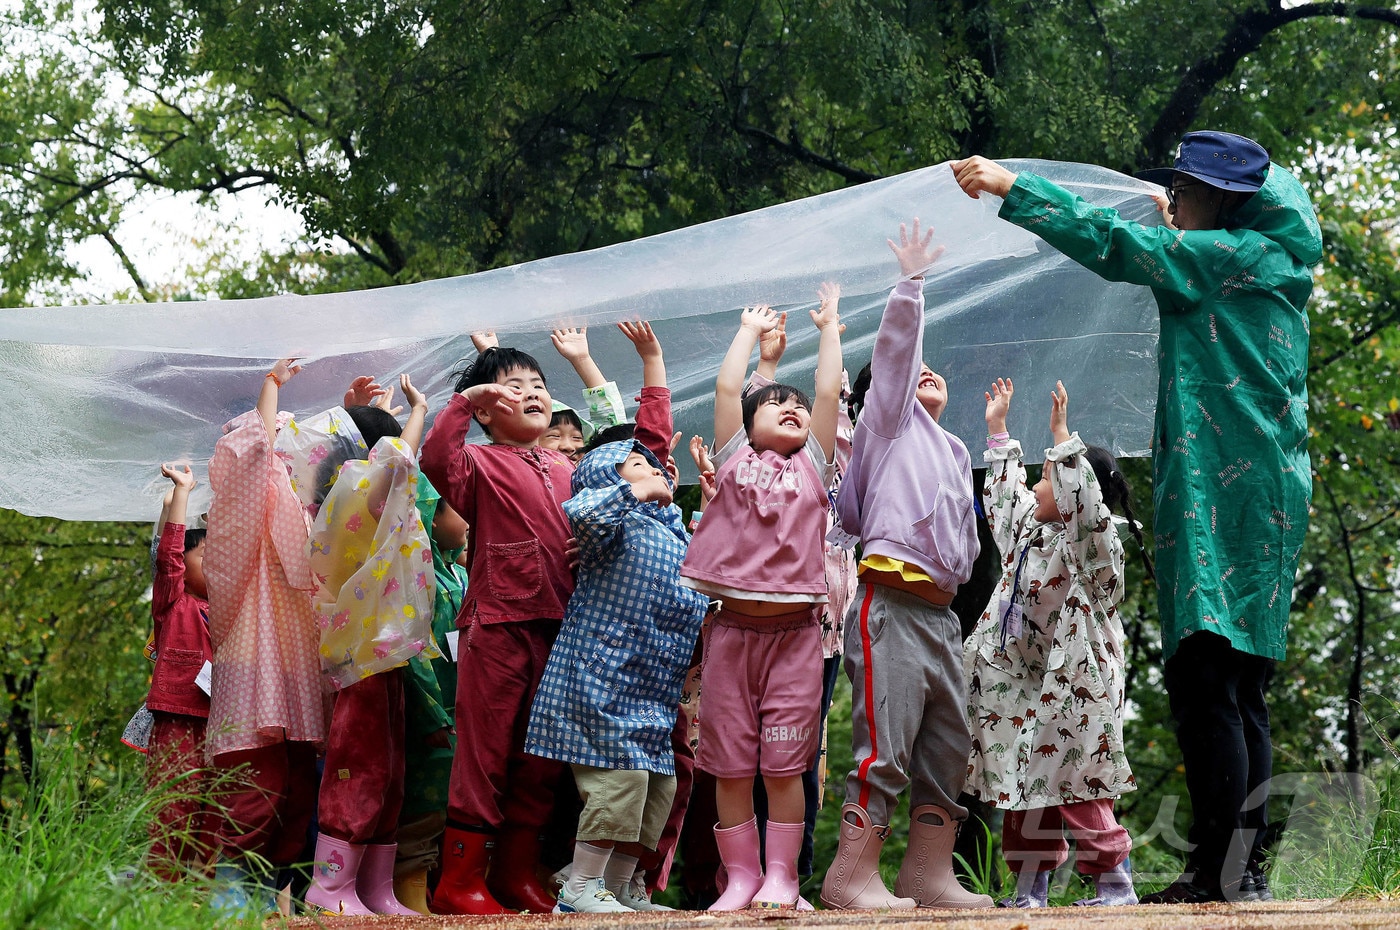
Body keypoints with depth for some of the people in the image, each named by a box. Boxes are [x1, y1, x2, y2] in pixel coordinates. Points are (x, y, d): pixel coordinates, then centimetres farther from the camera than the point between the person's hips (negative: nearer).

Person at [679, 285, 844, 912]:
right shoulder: (735, 460, 11)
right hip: (733, 626, 0)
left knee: (784, 763, -2)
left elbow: (829, 392, 8)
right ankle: (741, 875, 11)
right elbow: (727, 387, 7)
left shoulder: (812, 466, 12)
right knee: (730, 764, 2)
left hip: (794, 630, 0)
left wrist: (829, 326, 16)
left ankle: (781, 877, 7)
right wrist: (750, 330, 19)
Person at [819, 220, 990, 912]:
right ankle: (852, 876, -10)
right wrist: (910, 283, -7)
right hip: (891, 606, -8)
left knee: (948, 751, 6)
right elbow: (895, 347, -4)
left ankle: (928, 874, 11)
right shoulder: (889, 420, 8)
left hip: (940, 613, 8)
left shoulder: (953, 451, 27)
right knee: (885, 747, -12)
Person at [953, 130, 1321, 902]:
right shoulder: (1266, 270, 19)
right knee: (1239, 688, 9)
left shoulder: (1240, 254, -6)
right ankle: (1243, 866, 9)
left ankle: (1219, 869, -16)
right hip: (1267, 493, 10)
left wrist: (1012, 187, -5)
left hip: (1222, 493, -10)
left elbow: (1119, 247, -10)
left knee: (1206, 679, -13)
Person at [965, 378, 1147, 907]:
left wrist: (1061, 436, -32)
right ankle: (1030, 889, 12)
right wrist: (997, 428, 32)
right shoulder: (1029, 532, 14)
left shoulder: (1093, 545, -11)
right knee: (1022, 787, 8)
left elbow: (1082, 505, -32)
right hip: (1023, 690, 9)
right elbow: (1003, 493, 30)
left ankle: (1116, 883, 0)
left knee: (1076, 793, -8)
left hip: (1072, 692, -9)